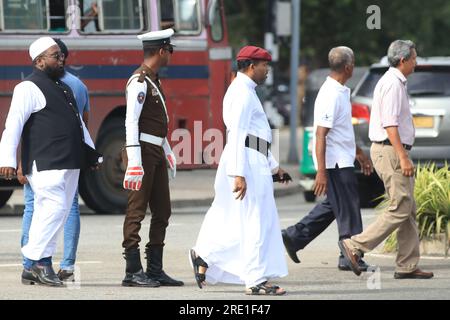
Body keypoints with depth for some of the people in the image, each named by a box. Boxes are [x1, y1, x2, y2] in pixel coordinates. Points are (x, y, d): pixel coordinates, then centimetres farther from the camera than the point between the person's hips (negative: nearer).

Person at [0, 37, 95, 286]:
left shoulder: (63, 88, 22)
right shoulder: (29, 88, -7)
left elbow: (78, 122, 32)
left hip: (69, 163, 9)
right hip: (45, 163, -9)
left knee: (52, 214, 6)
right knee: (55, 208, -17)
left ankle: (35, 267, 9)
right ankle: (34, 263, -12)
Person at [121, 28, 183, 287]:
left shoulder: (154, 81, 17)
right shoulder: (139, 81, -14)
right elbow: (132, 123, -20)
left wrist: (168, 152, 25)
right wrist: (134, 163, -25)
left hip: (157, 153, 10)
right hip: (142, 151, -10)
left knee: (162, 211, 10)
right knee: (137, 211, -7)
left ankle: (155, 269, 14)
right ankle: (133, 272, -5)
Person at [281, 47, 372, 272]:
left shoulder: (340, 92, 13)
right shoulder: (331, 96, -20)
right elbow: (321, 135, -22)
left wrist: (359, 153, 30)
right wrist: (321, 171, -25)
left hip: (342, 159, 10)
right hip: (336, 162, -10)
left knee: (334, 205, 15)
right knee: (348, 209, -3)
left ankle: (294, 236, 17)